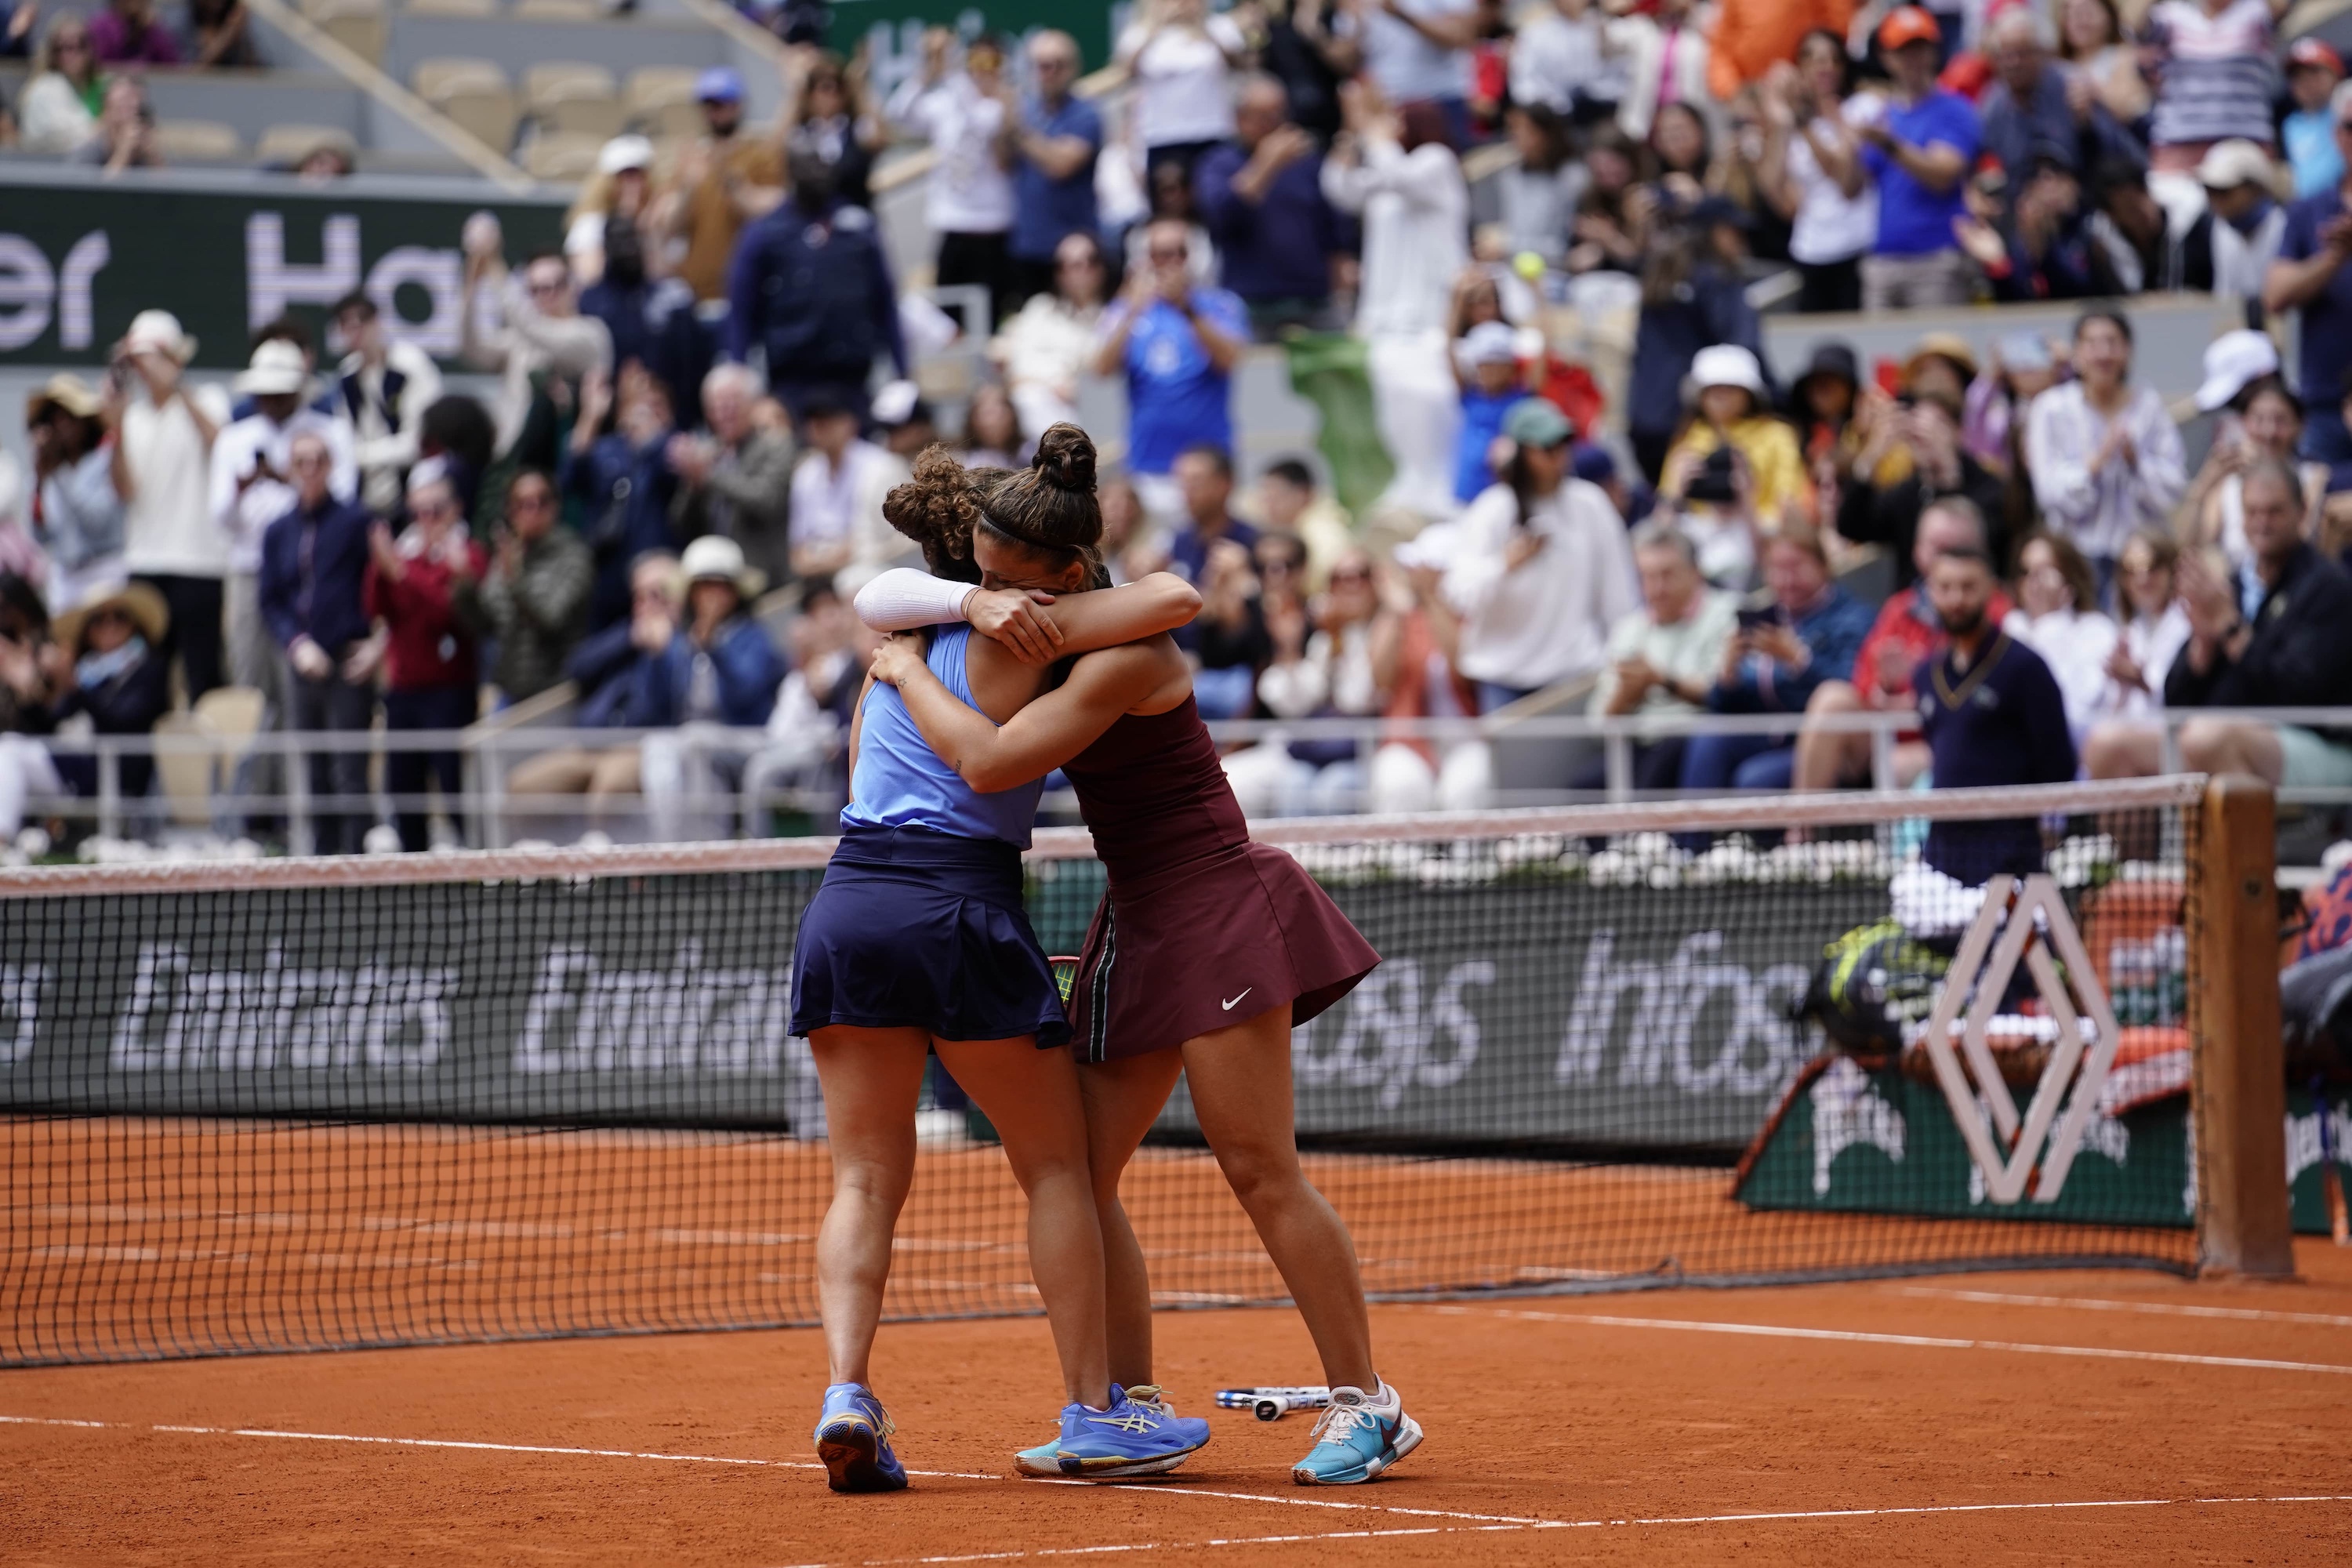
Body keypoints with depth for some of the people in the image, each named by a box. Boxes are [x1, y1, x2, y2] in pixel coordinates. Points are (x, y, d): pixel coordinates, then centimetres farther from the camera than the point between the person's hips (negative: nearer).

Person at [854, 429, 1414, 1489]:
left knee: (1260, 1171, -10)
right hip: (1139, 926, 10)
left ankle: (1365, 1405, -4)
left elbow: (991, 761, -26)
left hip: (1212, 913, -10)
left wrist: (909, 669, -12)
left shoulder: (1124, 659, -19)